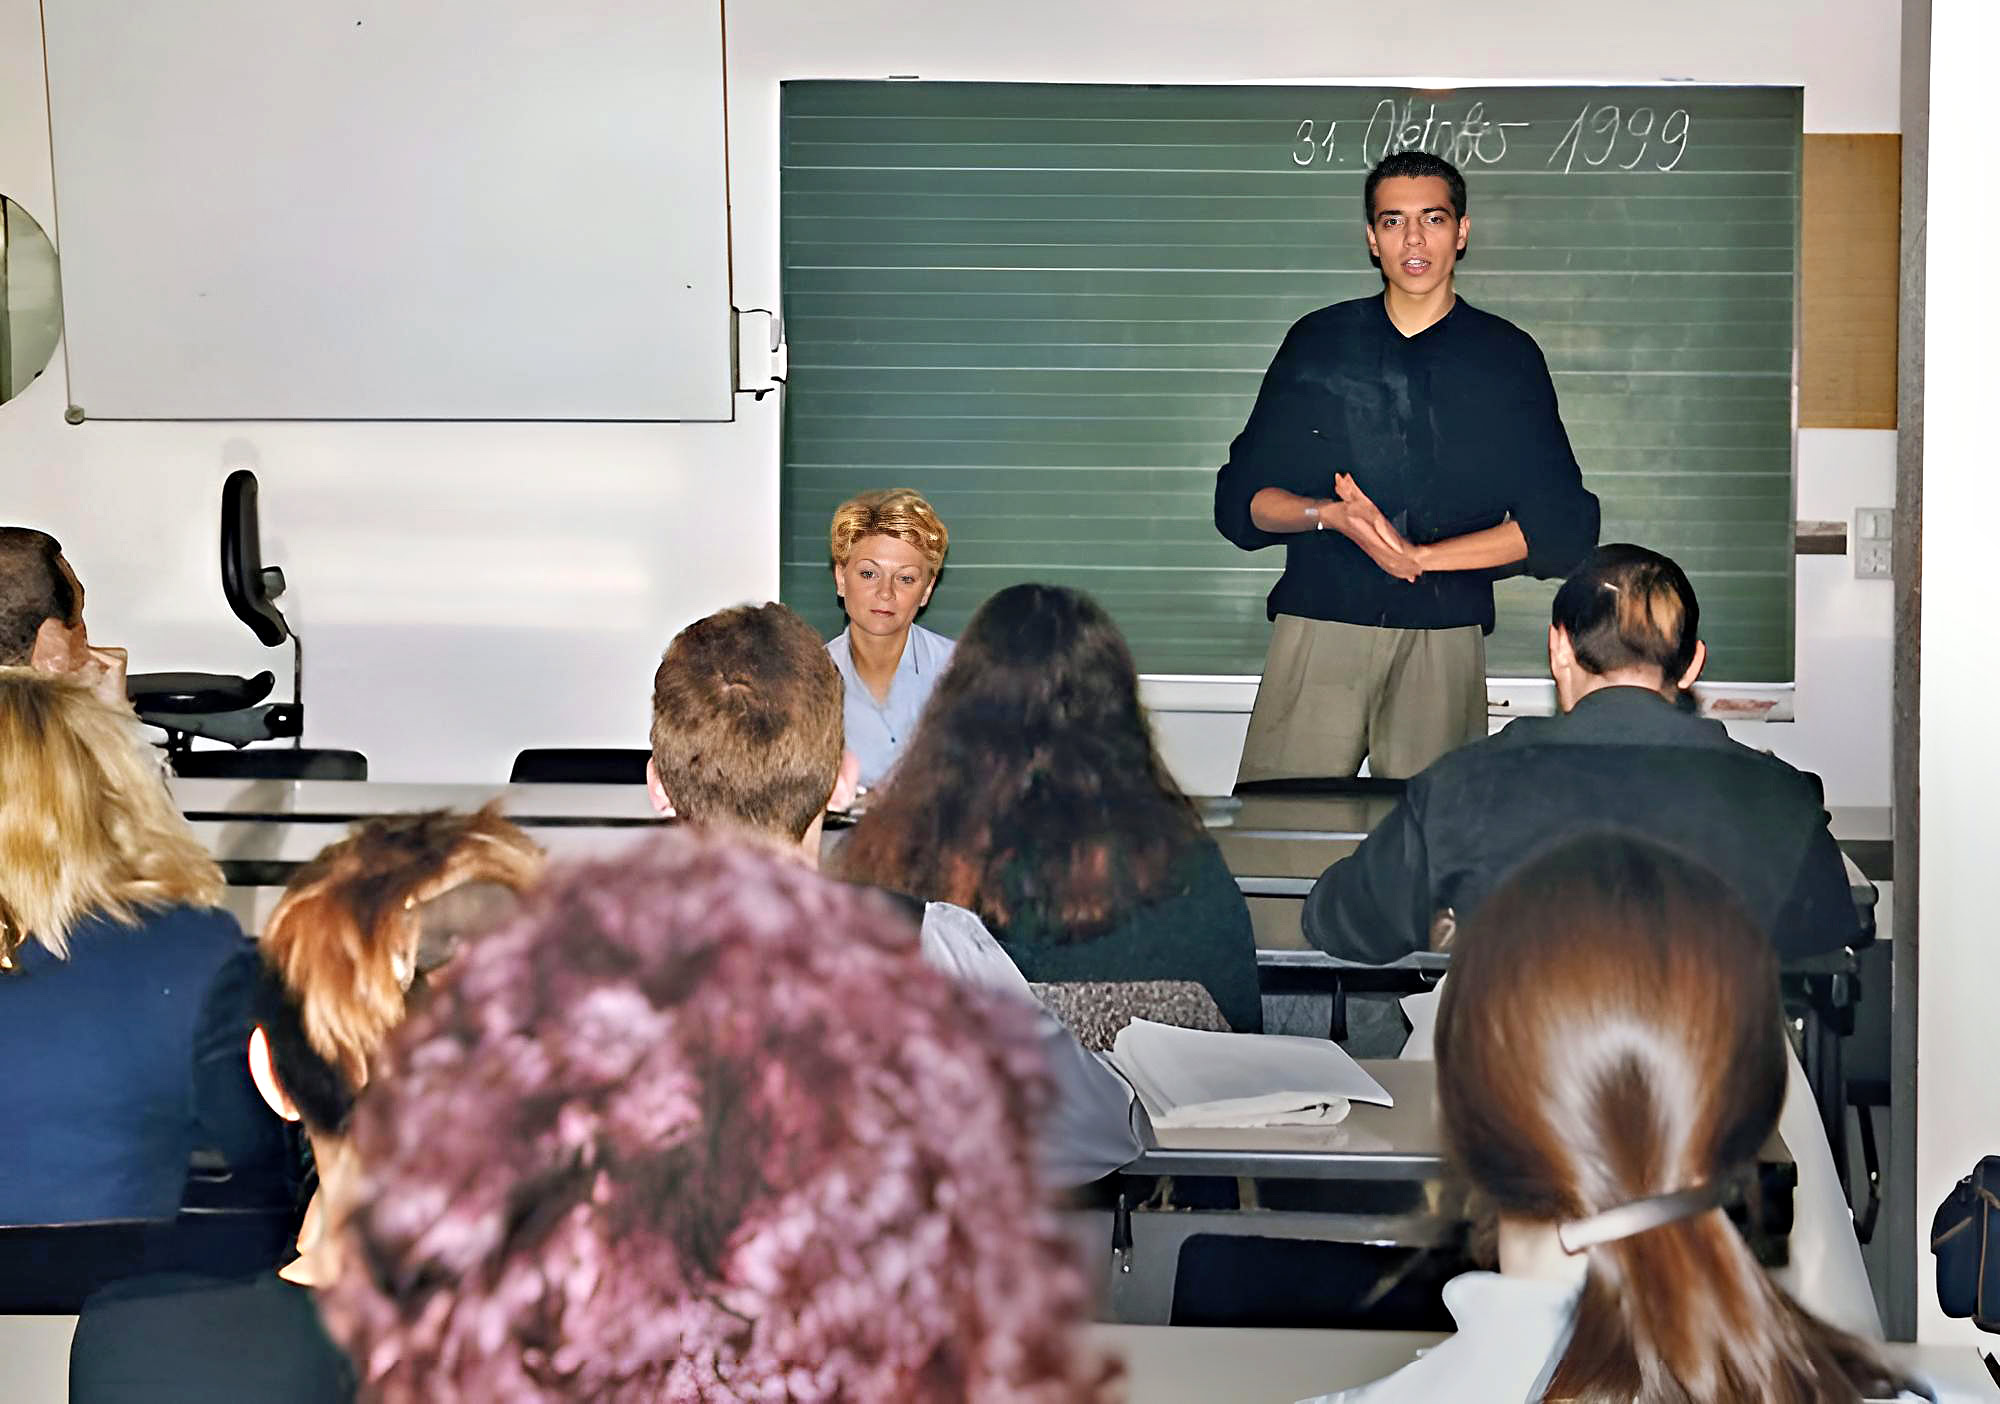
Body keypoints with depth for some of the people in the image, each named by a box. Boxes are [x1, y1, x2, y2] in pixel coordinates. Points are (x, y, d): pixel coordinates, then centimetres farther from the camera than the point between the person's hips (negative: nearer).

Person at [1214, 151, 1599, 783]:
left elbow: (1563, 528, 4)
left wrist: (1422, 555, -7)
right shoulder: (1318, 341, 14)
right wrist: (1330, 514, -8)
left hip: (1445, 641, 0)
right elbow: (1238, 501, 12)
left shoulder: (1506, 356, 11)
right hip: (1318, 626, 1)